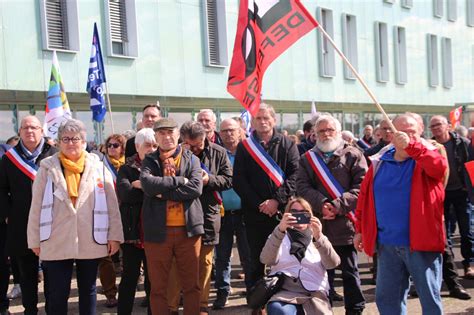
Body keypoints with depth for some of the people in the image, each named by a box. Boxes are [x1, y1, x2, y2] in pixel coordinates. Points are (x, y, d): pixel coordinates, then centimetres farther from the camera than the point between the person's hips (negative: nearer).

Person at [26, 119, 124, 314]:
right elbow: (36, 207, 3)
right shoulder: (47, 168, 2)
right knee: (57, 295, 4)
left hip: (90, 243, 1)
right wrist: (35, 240, 1)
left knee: (88, 291, 13)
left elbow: (111, 204, 2)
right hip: (56, 243, -1)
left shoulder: (98, 167, 3)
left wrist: (114, 236, -2)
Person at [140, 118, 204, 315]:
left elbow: (196, 188, -10)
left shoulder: (191, 159, 7)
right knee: (158, 286, 7)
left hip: (188, 229, 0)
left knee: (191, 283, 8)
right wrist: (179, 180, -13)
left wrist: (163, 192, -12)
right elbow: (147, 184, -14)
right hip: (158, 230, 0)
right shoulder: (149, 161, 7)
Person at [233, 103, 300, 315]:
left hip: (282, 211, -1)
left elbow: (295, 175, -4)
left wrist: (277, 200, -13)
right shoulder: (244, 147, 7)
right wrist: (258, 204, -9)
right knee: (256, 260, 7)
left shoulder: (287, 145, 6)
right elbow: (239, 181, 0)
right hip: (254, 213, 1)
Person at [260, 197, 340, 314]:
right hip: (284, 292, -1)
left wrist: (319, 237, -17)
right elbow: (266, 260, -5)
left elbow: (333, 263, 0)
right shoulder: (279, 237, 18)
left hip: (314, 294, 1)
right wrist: (280, 230, -18)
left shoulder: (319, 238, 20)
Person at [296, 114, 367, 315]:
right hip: (318, 224, 2)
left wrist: (337, 206, -15)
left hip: (346, 224, -2)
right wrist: (322, 204, -16)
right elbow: (302, 187, 1)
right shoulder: (308, 159, 13)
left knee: (350, 271, 6)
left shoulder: (352, 155, 4)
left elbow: (362, 186, -6)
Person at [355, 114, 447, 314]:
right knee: (386, 298, 12)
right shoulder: (379, 163, 8)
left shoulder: (425, 158, -1)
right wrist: (360, 229, 10)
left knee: (430, 298, 6)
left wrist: (411, 146, -35)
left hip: (421, 243, -3)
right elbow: (364, 198, 13)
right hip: (387, 245, 4)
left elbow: (439, 167, -25)